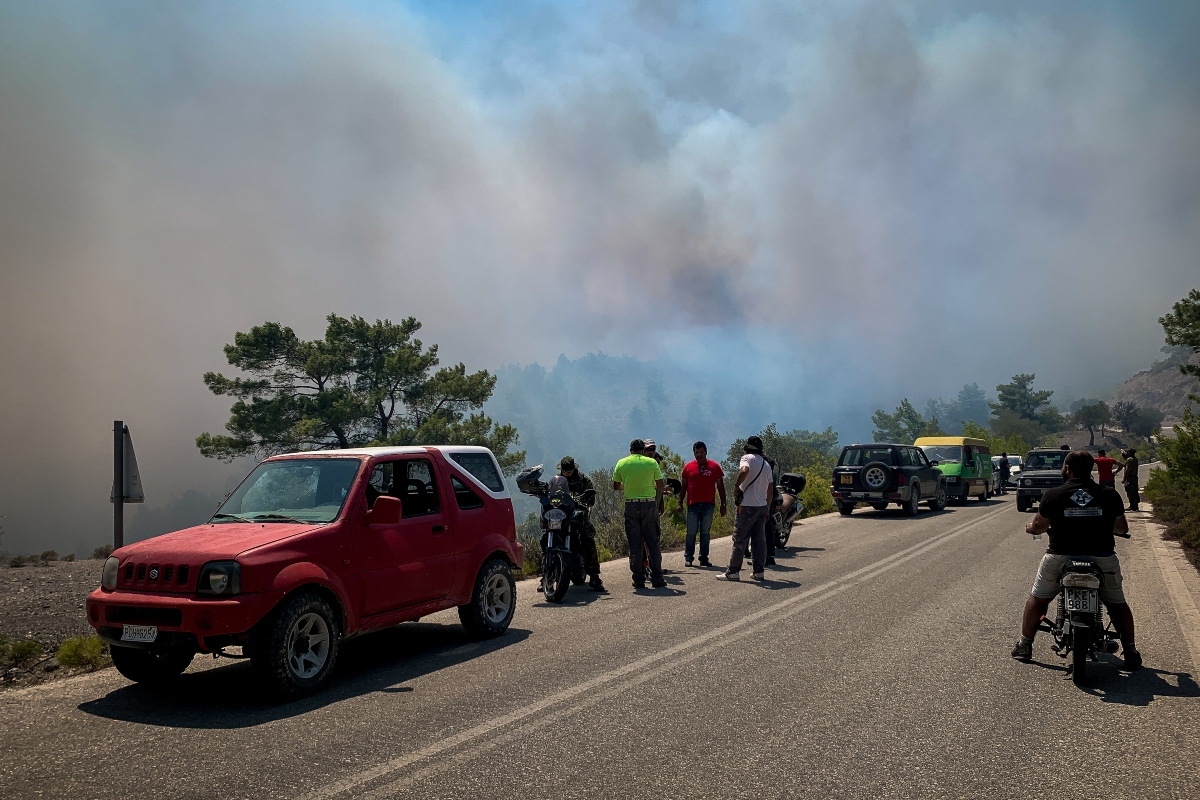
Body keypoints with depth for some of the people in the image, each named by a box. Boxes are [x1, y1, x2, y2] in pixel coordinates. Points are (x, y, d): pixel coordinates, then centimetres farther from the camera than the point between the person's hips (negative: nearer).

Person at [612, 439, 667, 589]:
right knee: (653, 543, 7)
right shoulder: (651, 462, -1)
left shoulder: (621, 463, 2)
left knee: (634, 544, 5)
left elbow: (616, 487, 7)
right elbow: (660, 485, 2)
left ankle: (638, 580, 4)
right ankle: (656, 578, 8)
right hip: (649, 504, -1)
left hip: (631, 505, 1)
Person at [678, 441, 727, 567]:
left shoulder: (714, 466, 4)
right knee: (691, 533, 2)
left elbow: (720, 486, 7)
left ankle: (704, 558, 10)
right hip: (692, 505, 0)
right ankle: (688, 557, 7)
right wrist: (680, 503, 6)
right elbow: (683, 486, 11)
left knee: (705, 533, 5)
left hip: (709, 505, 0)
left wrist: (723, 504, 4)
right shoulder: (688, 467, 6)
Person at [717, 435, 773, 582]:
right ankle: (759, 571, 11)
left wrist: (736, 485, -18)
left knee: (740, 540, -4)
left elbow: (744, 470, -31)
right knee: (760, 539, 10)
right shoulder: (766, 465, 17)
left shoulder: (748, 458, -7)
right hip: (762, 506, 7)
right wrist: (767, 509, 26)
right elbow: (770, 491, 20)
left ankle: (733, 571, -1)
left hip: (747, 506, -7)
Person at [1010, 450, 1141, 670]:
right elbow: (1122, 527, 12)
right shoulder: (1109, 495, -1)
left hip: (1060, 558, -1)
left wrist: (1030, 528, 29)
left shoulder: (1053, 495, -5)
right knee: (1118, 604, 22)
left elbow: (1039, 526, 5)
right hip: (1102, 559, 1)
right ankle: (1130, 652, 24)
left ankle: (1025, 645, 20)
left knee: (1037, 599, 17)